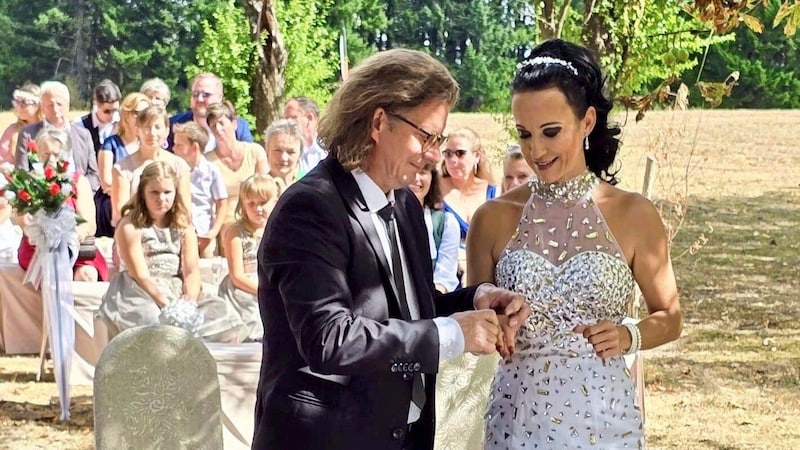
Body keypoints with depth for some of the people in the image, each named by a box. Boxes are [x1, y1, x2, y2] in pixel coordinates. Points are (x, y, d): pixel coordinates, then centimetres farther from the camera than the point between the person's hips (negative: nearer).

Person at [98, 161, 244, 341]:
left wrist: (190, 298, -22)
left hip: (178, 292, 4)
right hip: (140, 294, -4)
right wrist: (166, 305, -25)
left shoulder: (184, 227, 11)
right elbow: (141, 276, -12)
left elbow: (192, 271, -1)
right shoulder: (129, 227, -4)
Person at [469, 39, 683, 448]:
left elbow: (669, 317, 6)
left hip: (602, 415, -1)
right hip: (517, 413, 1)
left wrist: (629, 336, -12)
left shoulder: (633, 214, -4)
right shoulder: (493, 218, -2)